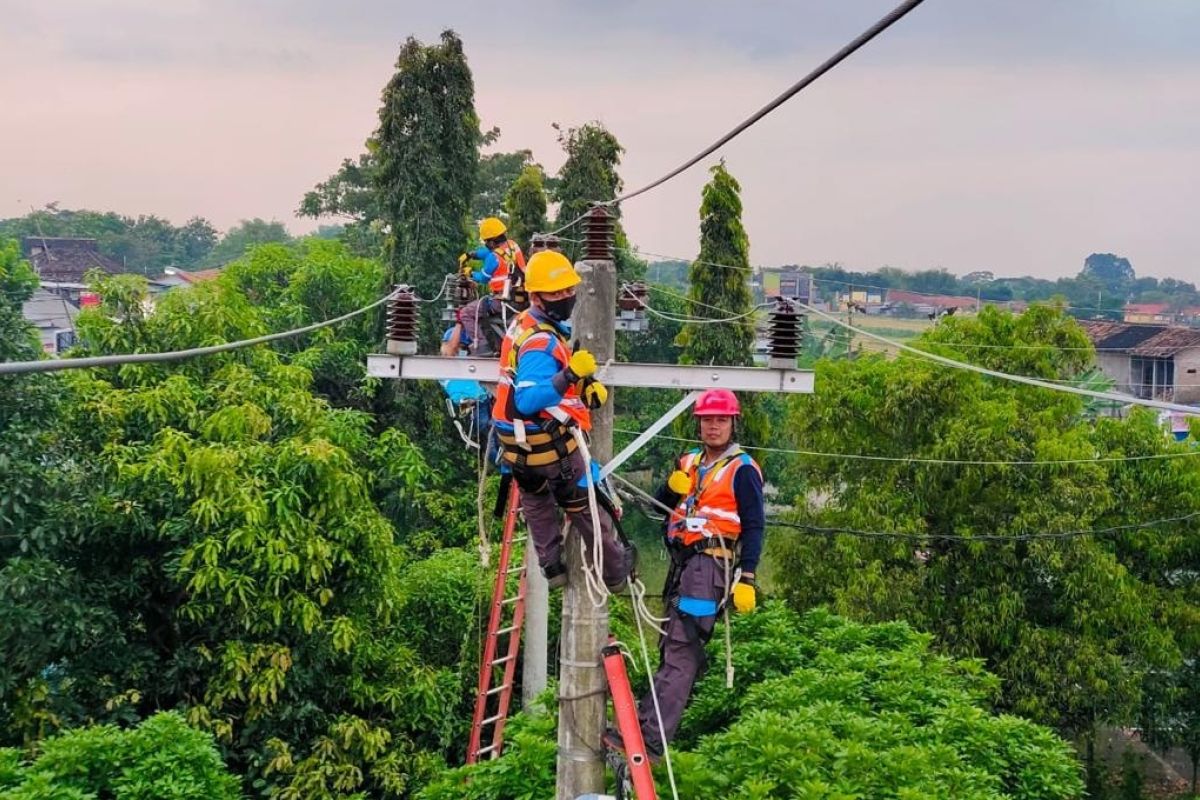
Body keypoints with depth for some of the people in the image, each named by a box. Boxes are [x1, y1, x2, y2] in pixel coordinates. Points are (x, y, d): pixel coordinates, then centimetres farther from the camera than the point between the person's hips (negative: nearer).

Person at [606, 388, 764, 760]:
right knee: (673, 646, 13)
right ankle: (646, 726, 22)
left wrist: (746, 579, -13)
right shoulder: (690, 463, 19)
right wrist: (673, 487, -4)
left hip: (712, 563, -8)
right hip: (683, 562, 8)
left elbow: (754, 527, -6)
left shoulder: (742, 470, -2)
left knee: (680, 652, -16)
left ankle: (650, 740, -24)